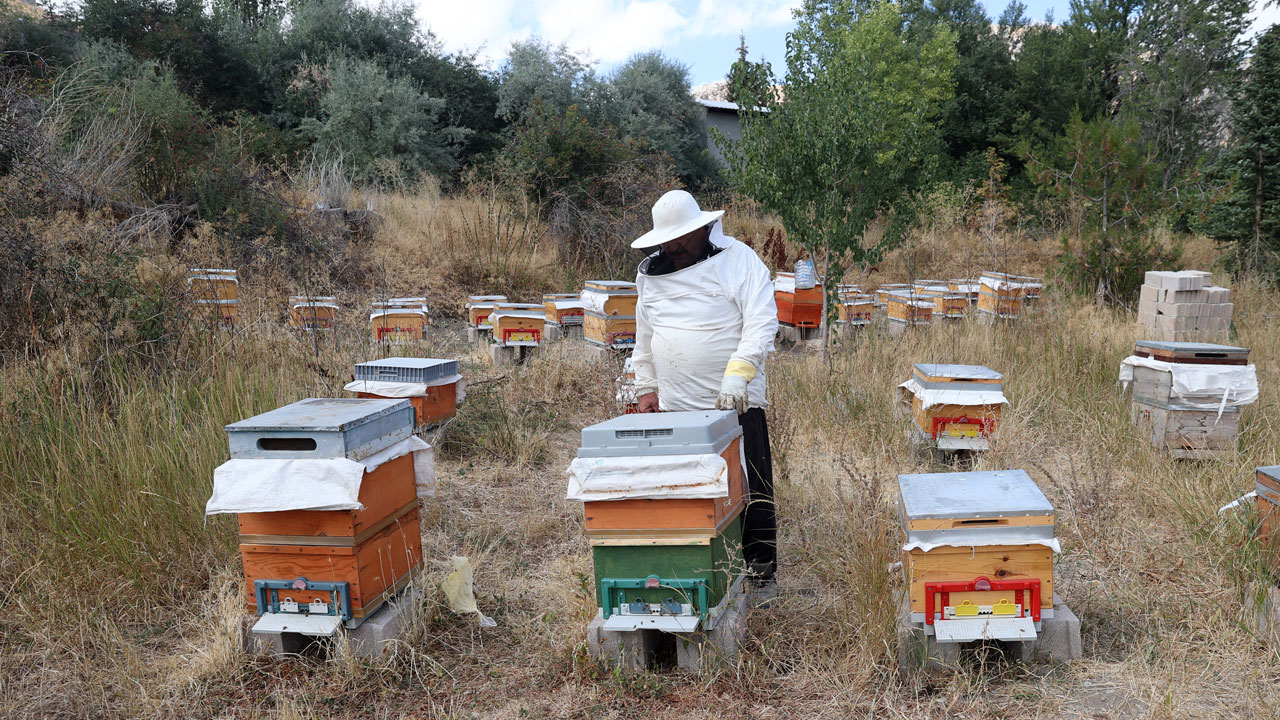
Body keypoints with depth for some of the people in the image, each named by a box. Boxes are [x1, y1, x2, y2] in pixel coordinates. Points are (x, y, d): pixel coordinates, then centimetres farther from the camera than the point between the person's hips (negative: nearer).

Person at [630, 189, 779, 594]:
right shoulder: (650, 273, 12)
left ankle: (761, 570, 17)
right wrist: (646, 388, 18)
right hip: (675, 408, 4)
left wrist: (737, 372, -24)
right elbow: (645, 336, 23)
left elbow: (762, 321, -12)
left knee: (751, 493, 3)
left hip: (736, 405, -4)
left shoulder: (739, 260, -4)